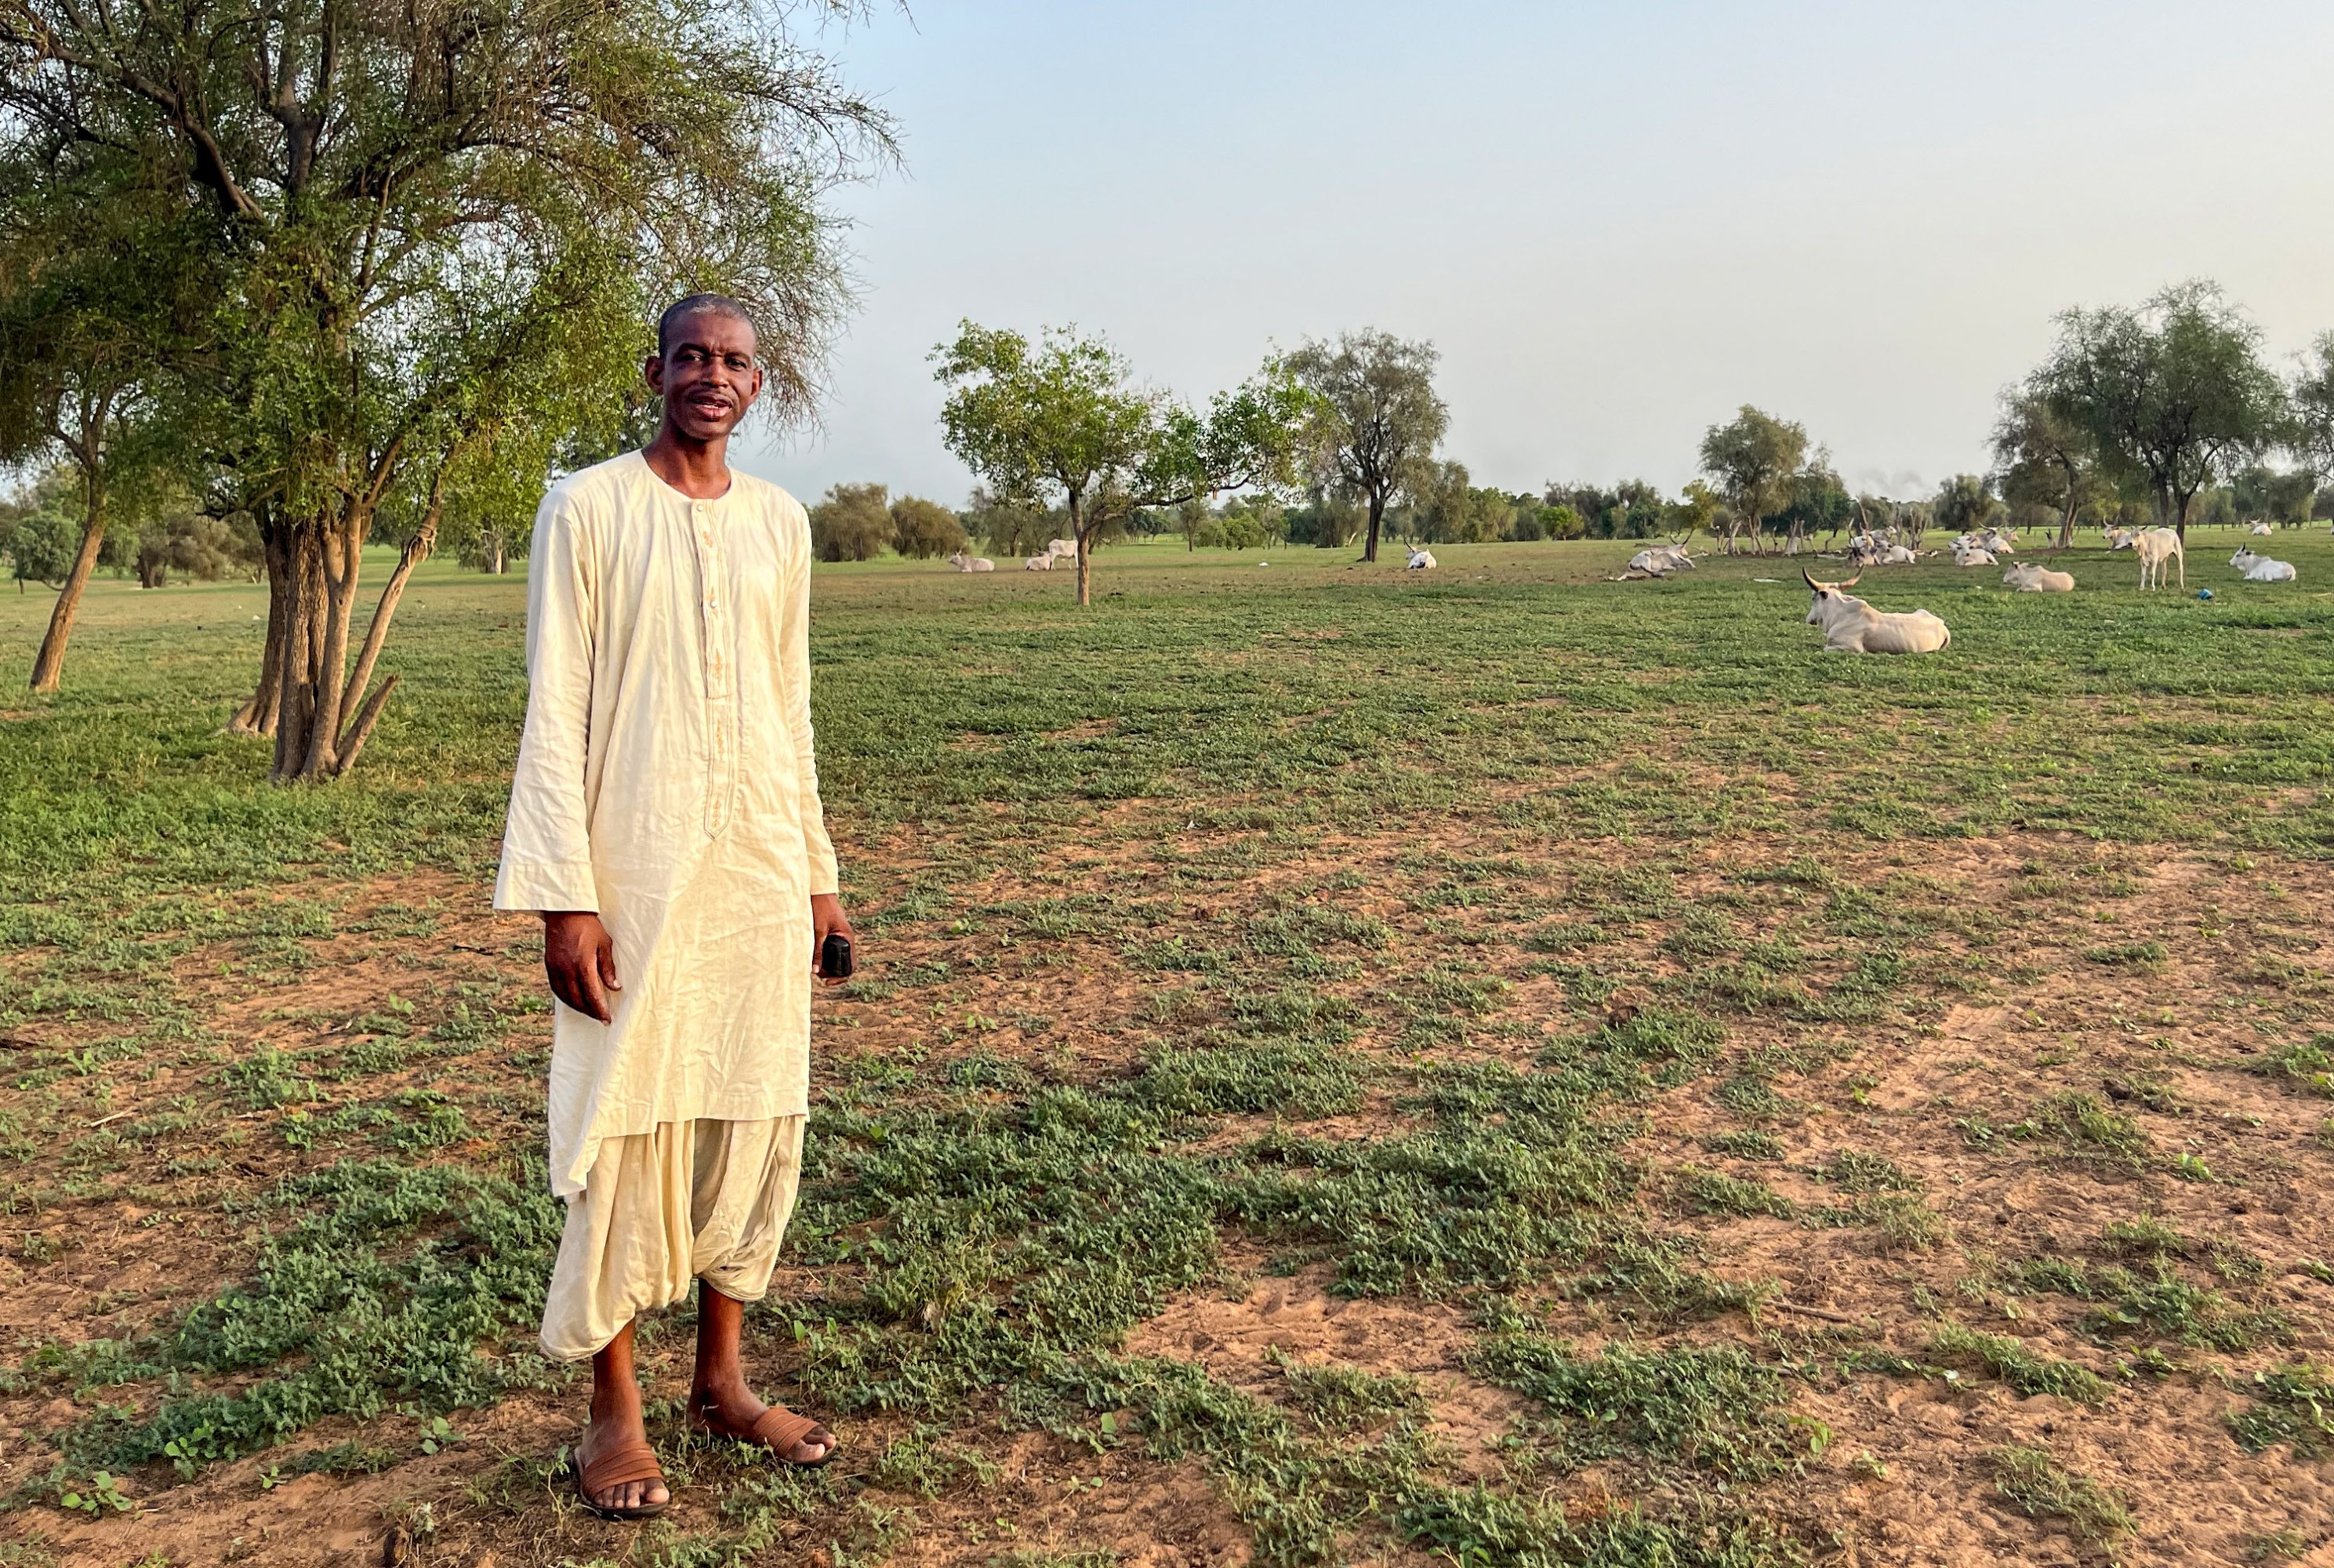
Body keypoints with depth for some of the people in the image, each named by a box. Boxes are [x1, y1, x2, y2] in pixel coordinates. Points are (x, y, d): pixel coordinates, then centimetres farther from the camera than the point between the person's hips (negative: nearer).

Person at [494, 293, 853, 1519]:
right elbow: (555, 714, -8)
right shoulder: (588, 510, -4)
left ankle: (720, 1381, 24)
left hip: (759, 868, 5)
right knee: (625, 1125, 1)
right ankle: (614, 1413, 15)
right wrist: (563, 896, -14)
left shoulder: (779, 522, 10)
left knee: (756, 1119, 9)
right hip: (634, 875, -5)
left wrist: (817, 871, 13)